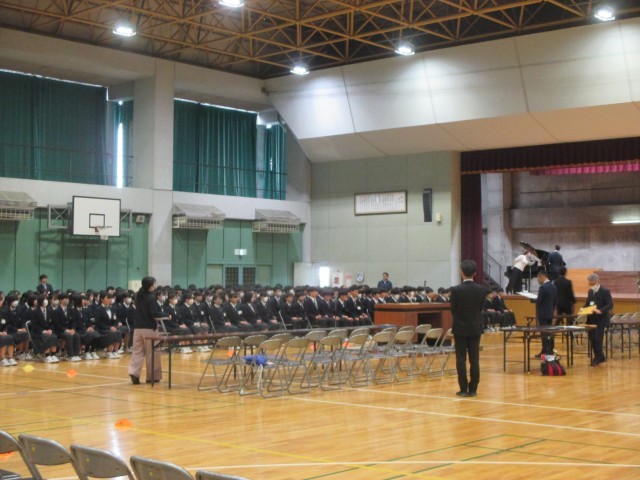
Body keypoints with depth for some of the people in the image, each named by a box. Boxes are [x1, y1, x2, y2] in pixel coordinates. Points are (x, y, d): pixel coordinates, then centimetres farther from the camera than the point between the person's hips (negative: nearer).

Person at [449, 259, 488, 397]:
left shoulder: (456, 290, -12)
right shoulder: (481, 290, -4)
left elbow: (453, 309, -3)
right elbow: (481, 308, 4)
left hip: (460, 327, -2)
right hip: (476, 327, 2)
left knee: (461, 359, 3)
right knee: (474, 360, 5)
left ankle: (463, 389, 2)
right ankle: (473, 389, 7)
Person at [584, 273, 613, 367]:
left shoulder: (605, 291, -10)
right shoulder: (590, 291, 13)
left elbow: (610, 305, -16)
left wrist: (600, 311, -29)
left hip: (601, 319, -7)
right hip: (591, 319, 7)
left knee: (597, 339, -7)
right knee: (592, 338, 9)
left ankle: (597, 358, 3)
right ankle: (601, 357, 22)